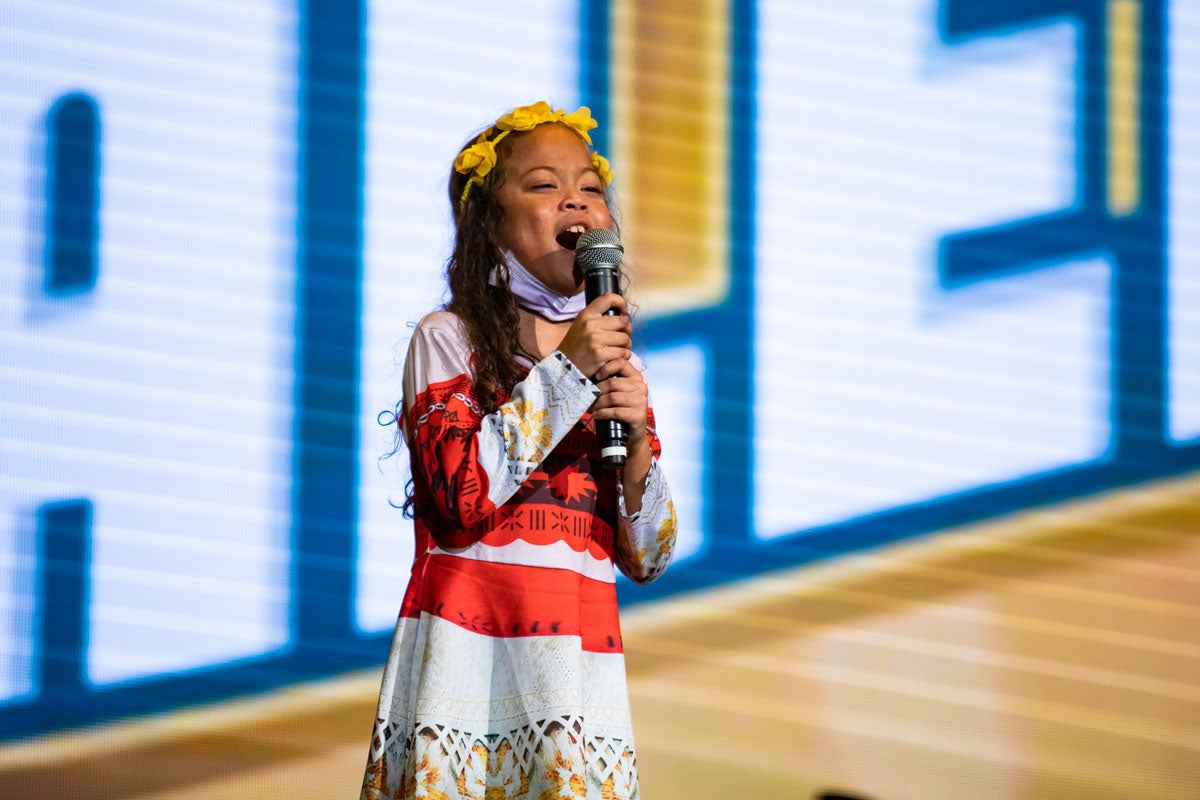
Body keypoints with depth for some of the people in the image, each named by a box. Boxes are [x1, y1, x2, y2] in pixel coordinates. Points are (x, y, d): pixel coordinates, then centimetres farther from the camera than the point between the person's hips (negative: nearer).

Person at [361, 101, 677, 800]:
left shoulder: (618, 362, 13)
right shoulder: (449, 339, 0)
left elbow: (646, 559, 11)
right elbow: (460, 497, -16)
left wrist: (636, 441, -7)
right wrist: (565, 372, -12)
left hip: (579, 662, 4)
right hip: (469, 642, -4)